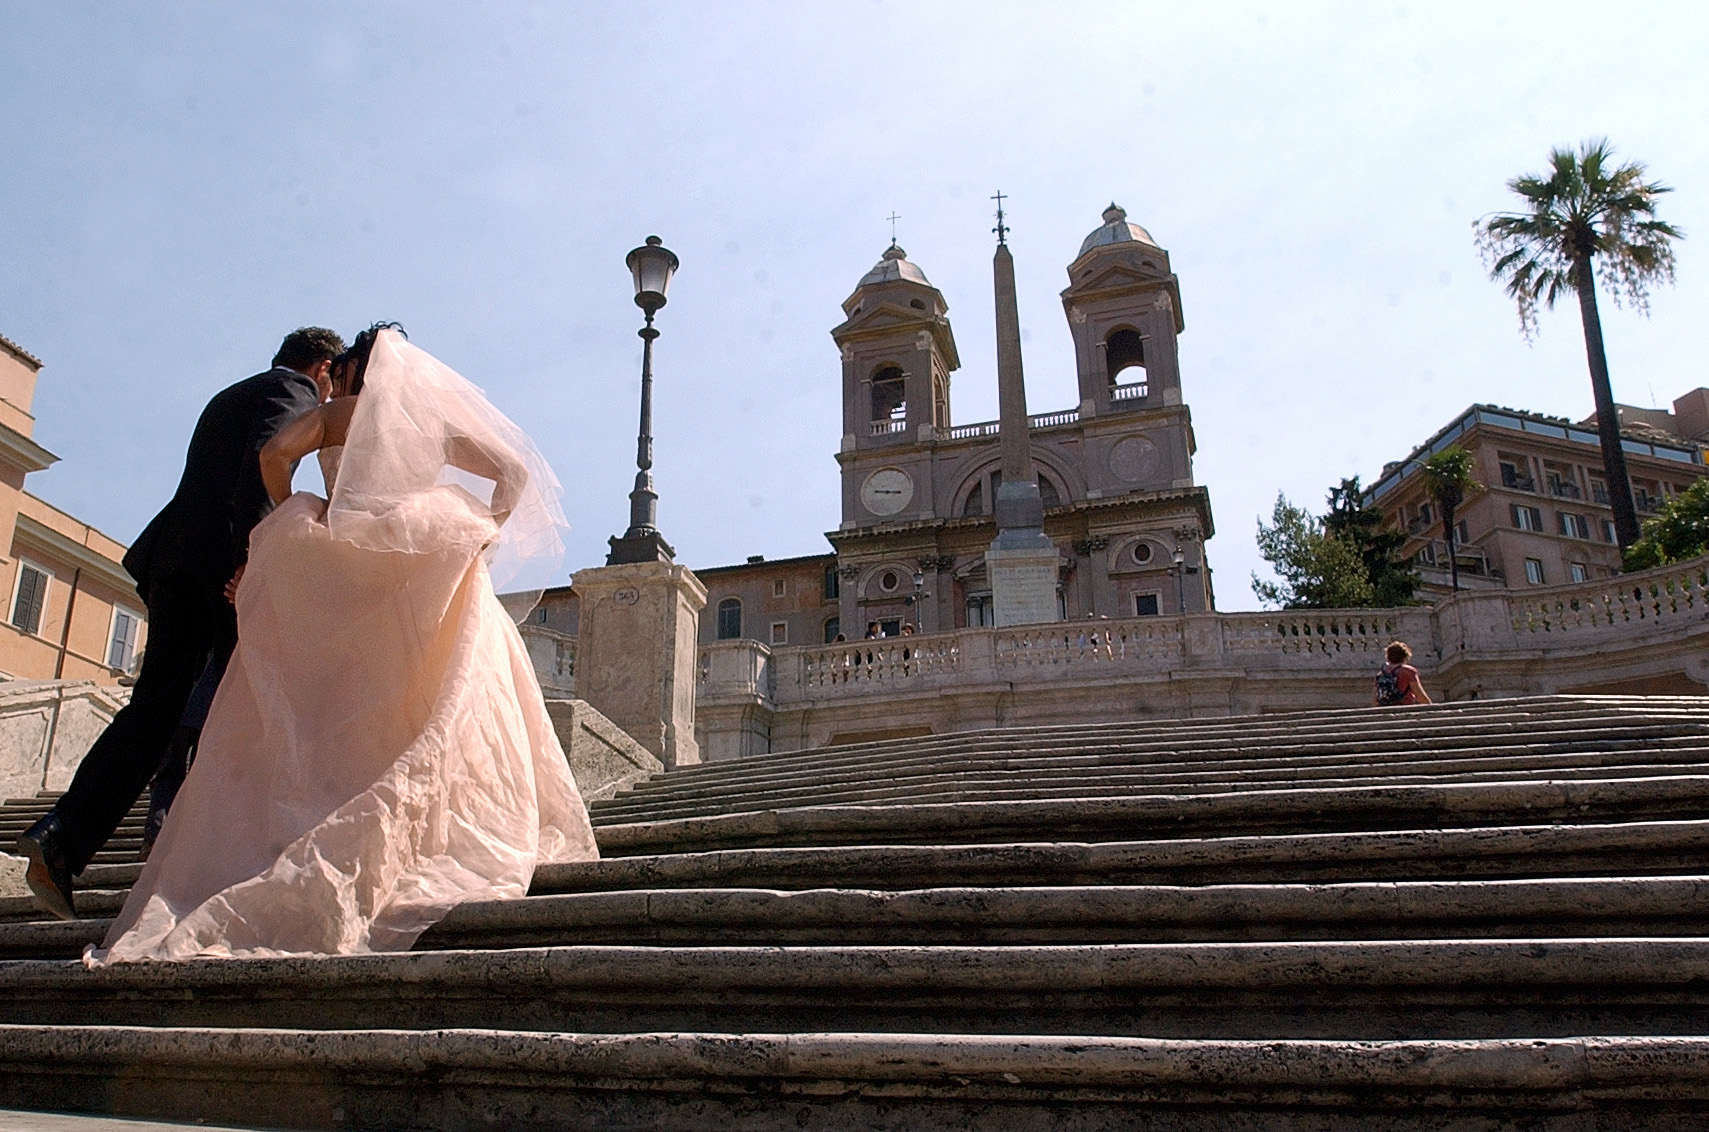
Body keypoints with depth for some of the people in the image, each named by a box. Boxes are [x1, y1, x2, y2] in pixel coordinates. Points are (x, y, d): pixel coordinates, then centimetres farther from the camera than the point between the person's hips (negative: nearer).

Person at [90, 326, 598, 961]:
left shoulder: (333, 413, 15)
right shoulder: (437, 416, 19)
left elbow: (275, 454, -2)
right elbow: (514, 470, 10)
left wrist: (293, 520, 10)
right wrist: (482, 537, 12)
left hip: (336, 572, 0)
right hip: (422, 571, 0)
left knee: (319, 718, 3)